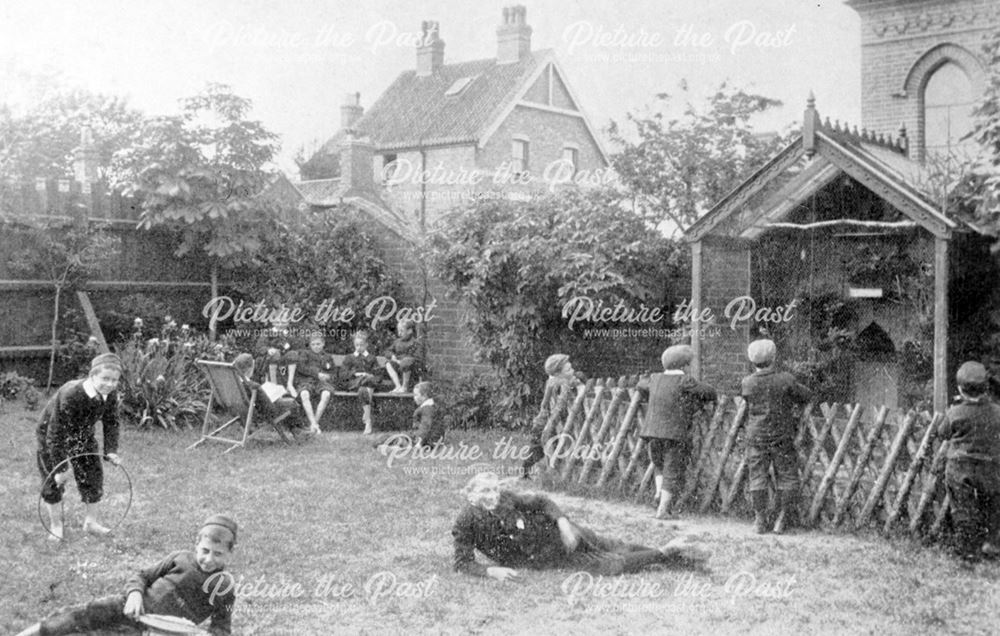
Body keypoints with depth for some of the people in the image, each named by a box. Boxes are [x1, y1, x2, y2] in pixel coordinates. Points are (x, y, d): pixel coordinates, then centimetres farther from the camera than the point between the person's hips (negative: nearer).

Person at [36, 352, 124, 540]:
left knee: (93, 475, 7)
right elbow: (56, 435, -34)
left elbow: (111, 422, -6)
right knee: (53, 480, 1)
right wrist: (60, 468, -30)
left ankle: (91, 521, 27)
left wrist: (111, 451, -18)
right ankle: (55, 524, 23)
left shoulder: (110, 392, -23)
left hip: (83, 436, 5)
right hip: (51, 435, -5)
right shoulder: (69, 396, -41)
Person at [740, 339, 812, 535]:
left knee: (757, 479, 10)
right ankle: (781, 520, 9)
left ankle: (760, 520, 12)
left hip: (756, 438, 2)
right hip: (782, 438, -2)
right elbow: (806, 397, -1)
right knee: (786, 478, 11)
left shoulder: (747, 383, -9)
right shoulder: (785, 379, -14)